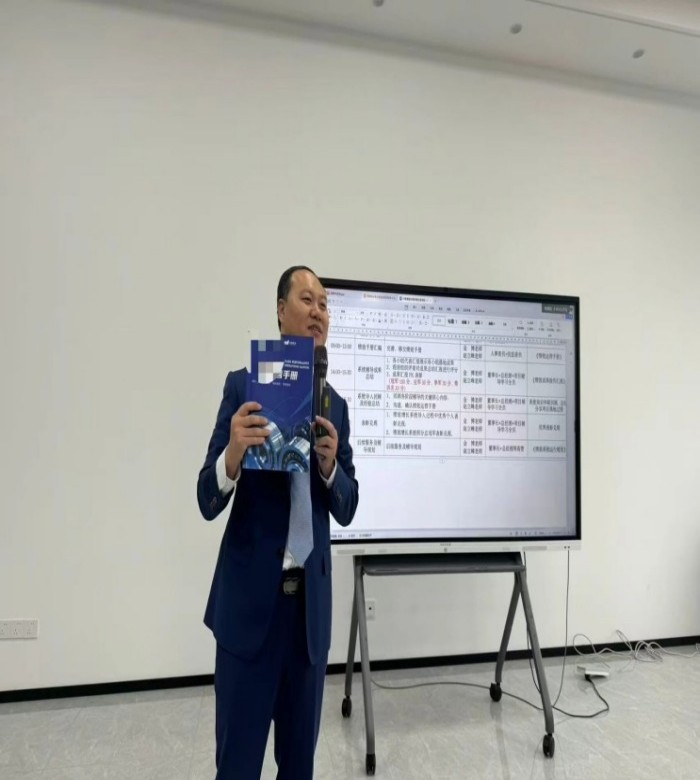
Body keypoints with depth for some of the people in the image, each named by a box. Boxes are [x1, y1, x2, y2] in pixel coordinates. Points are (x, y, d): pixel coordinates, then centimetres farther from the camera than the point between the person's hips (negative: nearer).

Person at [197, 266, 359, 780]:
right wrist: (234, 452, -29)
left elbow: (347, 510, 5)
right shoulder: (243, 385, -5)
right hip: (249, 595, -4)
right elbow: (209, 502, -8)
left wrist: (330, 463, -16)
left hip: (311, 599, 4)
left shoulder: (336, 404, 7)